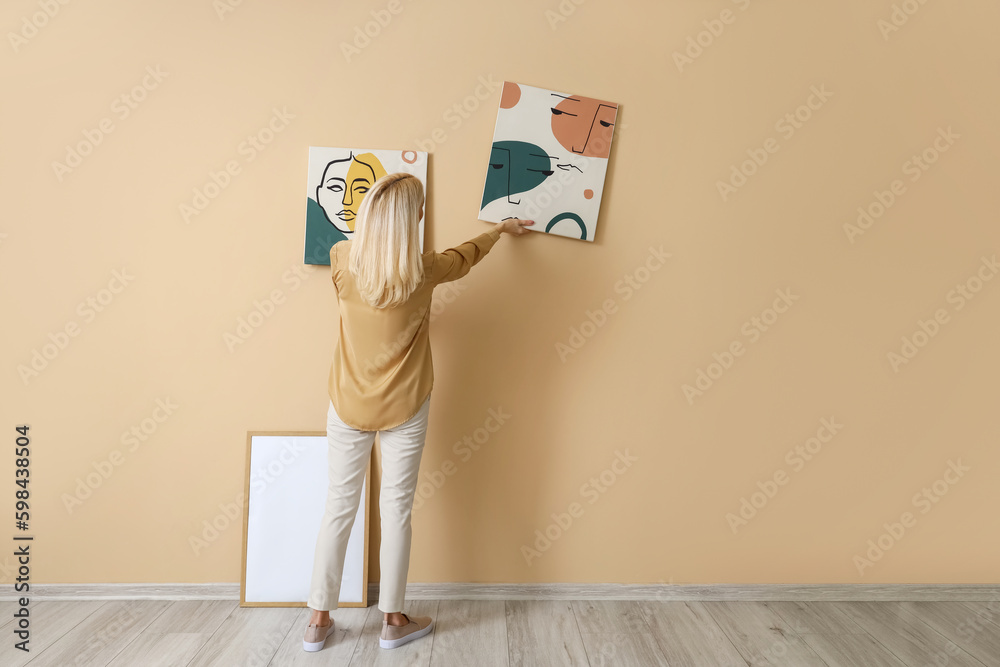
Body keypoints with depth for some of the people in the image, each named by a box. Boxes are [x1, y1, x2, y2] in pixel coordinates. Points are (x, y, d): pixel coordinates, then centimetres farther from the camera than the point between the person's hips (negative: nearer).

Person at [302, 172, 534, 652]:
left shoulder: (342, 260, -12)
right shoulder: (424, 272, -15)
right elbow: (466, 255, 6)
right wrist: (501, 229, 26)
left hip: (348, 406, 3)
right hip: (403, 409, -2)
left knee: (339, 506, 13)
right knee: (396, 510, 10)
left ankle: (319, 620, 27)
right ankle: (393, 621, 25)